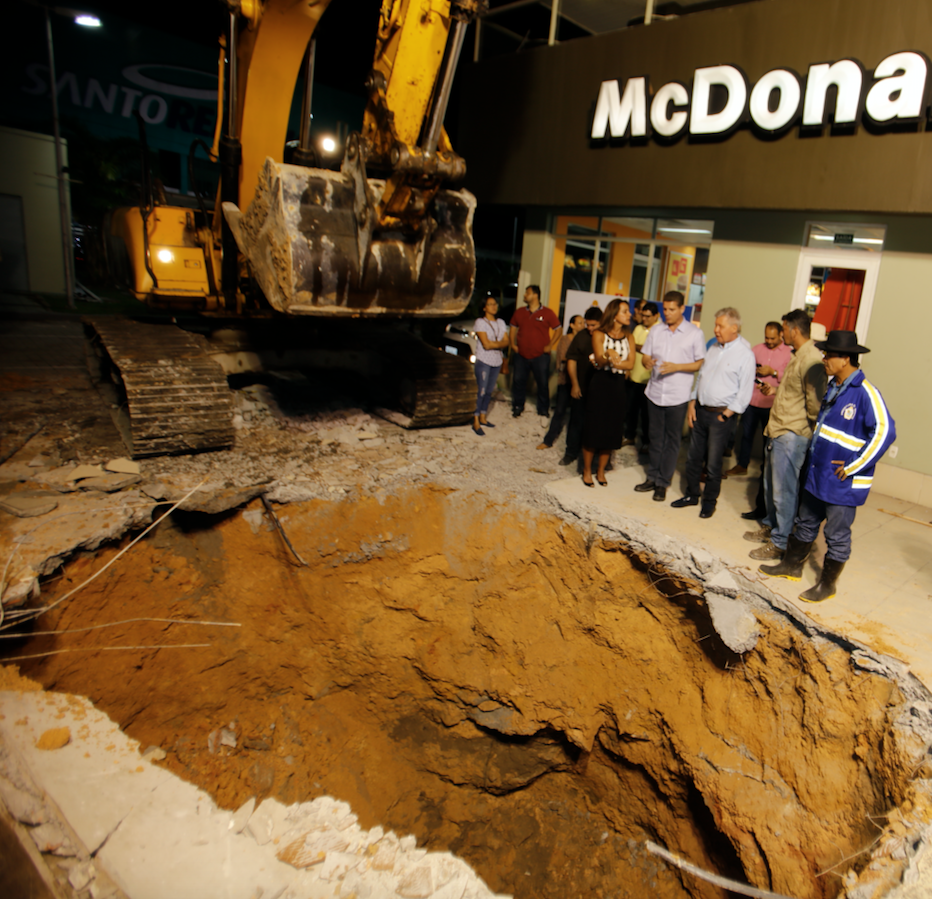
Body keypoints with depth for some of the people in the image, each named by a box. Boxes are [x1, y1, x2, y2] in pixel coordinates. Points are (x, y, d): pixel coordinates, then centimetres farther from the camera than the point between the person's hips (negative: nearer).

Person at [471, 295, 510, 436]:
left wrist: (494, 344, -16)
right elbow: (486, 344, -17)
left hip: (497, 361, 6)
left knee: (489, 391, 11)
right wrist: (500, 343, -5)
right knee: (481, 391, -7)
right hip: (483, 361, -6)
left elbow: (506, 341, 2)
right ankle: (475, 422, -2)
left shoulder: (501, 323, 11)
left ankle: (483, 417, 23)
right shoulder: (480, 322, -9)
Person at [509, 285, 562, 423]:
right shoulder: (520, 312, 7)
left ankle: (543, 412, 13)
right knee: (518, 381, 9)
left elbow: (558, 329, 0)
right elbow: (514, 327, 18)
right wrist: (513, 343, 5)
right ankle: (517, 407, 26)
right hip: (521, 355, 3)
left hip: (540, 356, -3)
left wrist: (550, 345, -7)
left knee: (543, 384, 2)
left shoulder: (547, 313, -4)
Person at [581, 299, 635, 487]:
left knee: (612, 429, 6)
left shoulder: (628, 337, 8)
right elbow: (599, 360, -16)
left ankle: (601, 471, 21)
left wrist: (610, 362, -16)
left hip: (618, 385, 3)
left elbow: (630, 364, -3)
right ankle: (587, 471, 13)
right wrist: (609, 353, -37)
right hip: (600, 384, -3)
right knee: (593, 427, -1)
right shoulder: (599, 334, -2)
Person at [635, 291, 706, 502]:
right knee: (655, 437, 12)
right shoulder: (656, 330, 8)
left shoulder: (695, 334, -3)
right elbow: (646, 356, 10)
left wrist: (677, 367, -18)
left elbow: (700, 364, -4)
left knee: (672, 440, 3)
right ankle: (653, 477, 22)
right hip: (655, 392, 4)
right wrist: (648, 362, -14)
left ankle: (663, 482, 11)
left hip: (678, 396, -4)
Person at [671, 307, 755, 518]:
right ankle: (692, 494, 28)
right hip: (701, 410, 6)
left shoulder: (745, 354, -10)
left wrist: (726, 415, -13)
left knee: (713, 462, 3)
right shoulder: (714, 349, 11)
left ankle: (709, 501, 19)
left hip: (720, 415, -6)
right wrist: (692, 404, 7)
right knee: (693, 457, 12)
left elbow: (745, 392, -11)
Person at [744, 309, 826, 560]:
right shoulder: (798, 356, 13)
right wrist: (776, 389, 18)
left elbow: (815, 402, -24)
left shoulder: (812, 360, -20)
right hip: (777, 431, 10)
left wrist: (805, 428, -13)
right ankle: (769, 527, 36)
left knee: (783, 491, -1)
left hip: (791, 436, -10)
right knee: (770, 485, 21)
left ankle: (780, 543, 9)